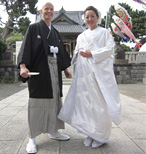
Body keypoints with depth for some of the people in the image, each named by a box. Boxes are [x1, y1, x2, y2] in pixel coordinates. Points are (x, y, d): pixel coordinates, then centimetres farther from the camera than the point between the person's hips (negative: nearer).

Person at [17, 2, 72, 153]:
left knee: (54, 100, 9)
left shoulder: (55, 32, 19)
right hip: (38, 70, -6)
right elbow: (26, 47, -9)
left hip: (54, 70, 6)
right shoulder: (33, 28, 2)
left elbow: (61, 51, 21)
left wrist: (66, 69, 19)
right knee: (37, 103, -4)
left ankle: (53, 131, 23)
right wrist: (23, 66, -24)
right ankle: (32, 138, 4)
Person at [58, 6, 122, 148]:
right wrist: (77, 54, 1)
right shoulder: (81, 36, 23)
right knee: (86, 102, 1)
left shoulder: (104, 32, 10)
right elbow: (76, 53, 24)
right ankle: (90, 134, 12)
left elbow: (110, 48, -2)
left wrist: (92, 54, -11)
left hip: (100, 71, -4)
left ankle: (101, 136, 6)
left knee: (100, 102, -6)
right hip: (84, 72, 4)